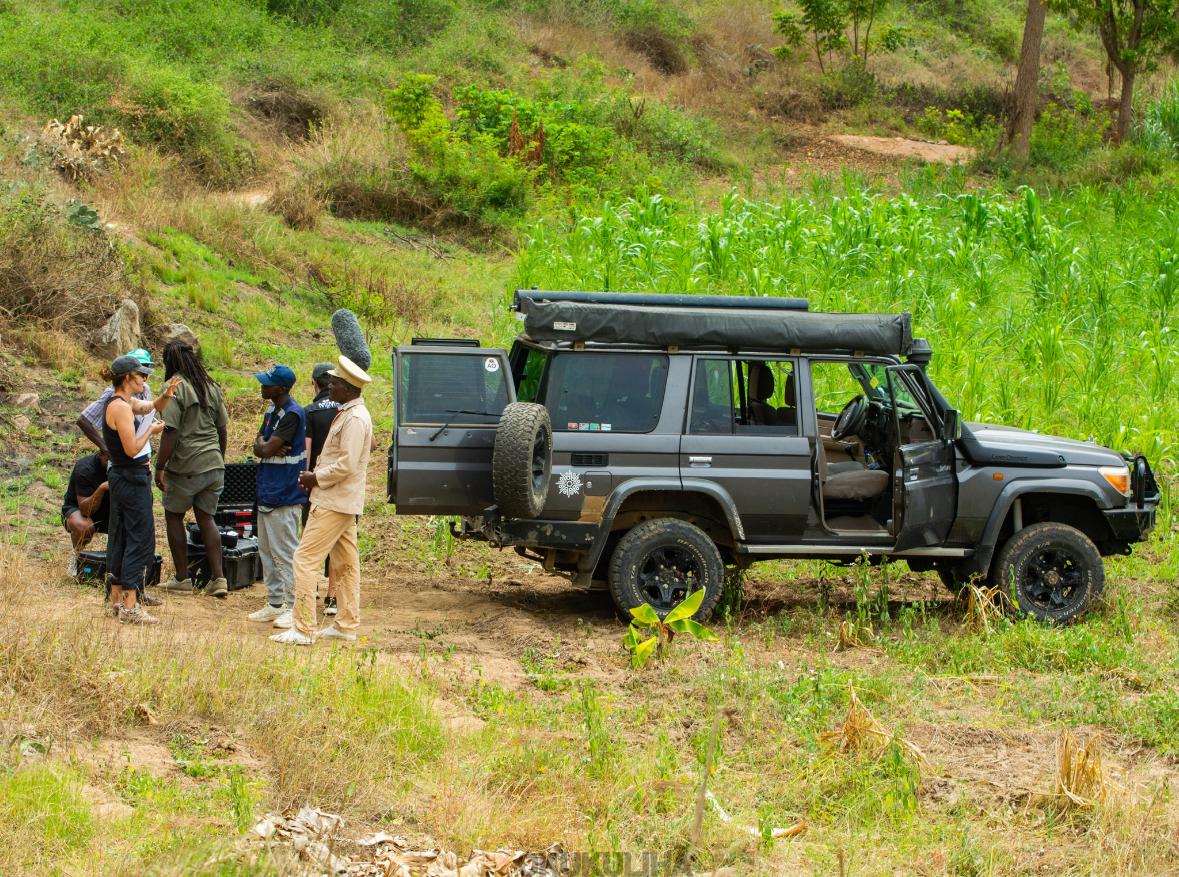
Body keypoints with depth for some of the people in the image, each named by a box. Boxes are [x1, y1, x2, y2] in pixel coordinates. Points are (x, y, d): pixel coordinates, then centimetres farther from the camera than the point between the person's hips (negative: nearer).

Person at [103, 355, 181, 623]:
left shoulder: (127, 403, 11)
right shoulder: (120, 407, -19)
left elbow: (154, 407, 24)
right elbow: (132, 448, -24)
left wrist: (166, 395, 3)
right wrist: (151, 430, -8)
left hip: (121, 477, 10)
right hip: (132, 479, -10)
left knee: (120, 538, 15)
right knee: (141, 540, -9)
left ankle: (116, 600, 21)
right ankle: (130, 606, -11)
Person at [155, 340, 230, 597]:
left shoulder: (175, 388, -10)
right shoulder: (211, 387, 10)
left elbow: (171, 432, -17)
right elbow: (222, 429, 15)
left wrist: (160, 467, -12)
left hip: (186, 467, -6)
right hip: (214, 465, 6)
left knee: (173, 517, 10)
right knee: (206, 517, 13)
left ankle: (182, 578, 12)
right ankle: (217, 578, 5)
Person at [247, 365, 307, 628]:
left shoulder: (292, 414, -17)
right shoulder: (272, 411, 13)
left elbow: (266, 449, -20)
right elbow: (257, 448, 13)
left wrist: (264, 445, 1)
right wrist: (264, 446, -8)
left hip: (284, 497, -10)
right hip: (267, 494, 10)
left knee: (286, 553, -7)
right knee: (267, 551, 15)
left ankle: (293, 609, -3)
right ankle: (275, 604, 23)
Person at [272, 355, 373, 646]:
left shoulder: (355, 419, -18)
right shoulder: (347, 413, 14)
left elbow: (346, 464, -23)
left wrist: (316, 478, -12)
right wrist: (316, 474, 8)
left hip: (334, 503, -11)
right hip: (345, 501, 11)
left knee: (305, 559, -11)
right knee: (345, 564, 14)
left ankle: (303, 629, -13)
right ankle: (346, 624, 21)